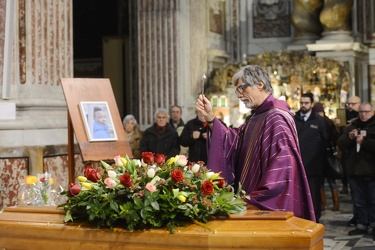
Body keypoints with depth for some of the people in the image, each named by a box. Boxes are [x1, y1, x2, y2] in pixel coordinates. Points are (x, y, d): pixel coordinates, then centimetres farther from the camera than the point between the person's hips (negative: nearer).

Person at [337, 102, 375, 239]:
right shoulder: (352, 126, 12)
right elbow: (340, 144, 6)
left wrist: (364, 141, -21)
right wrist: (349, 137, -12)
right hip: (354, 170, 5)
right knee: (358, 201, 11)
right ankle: (362, 225, 19)